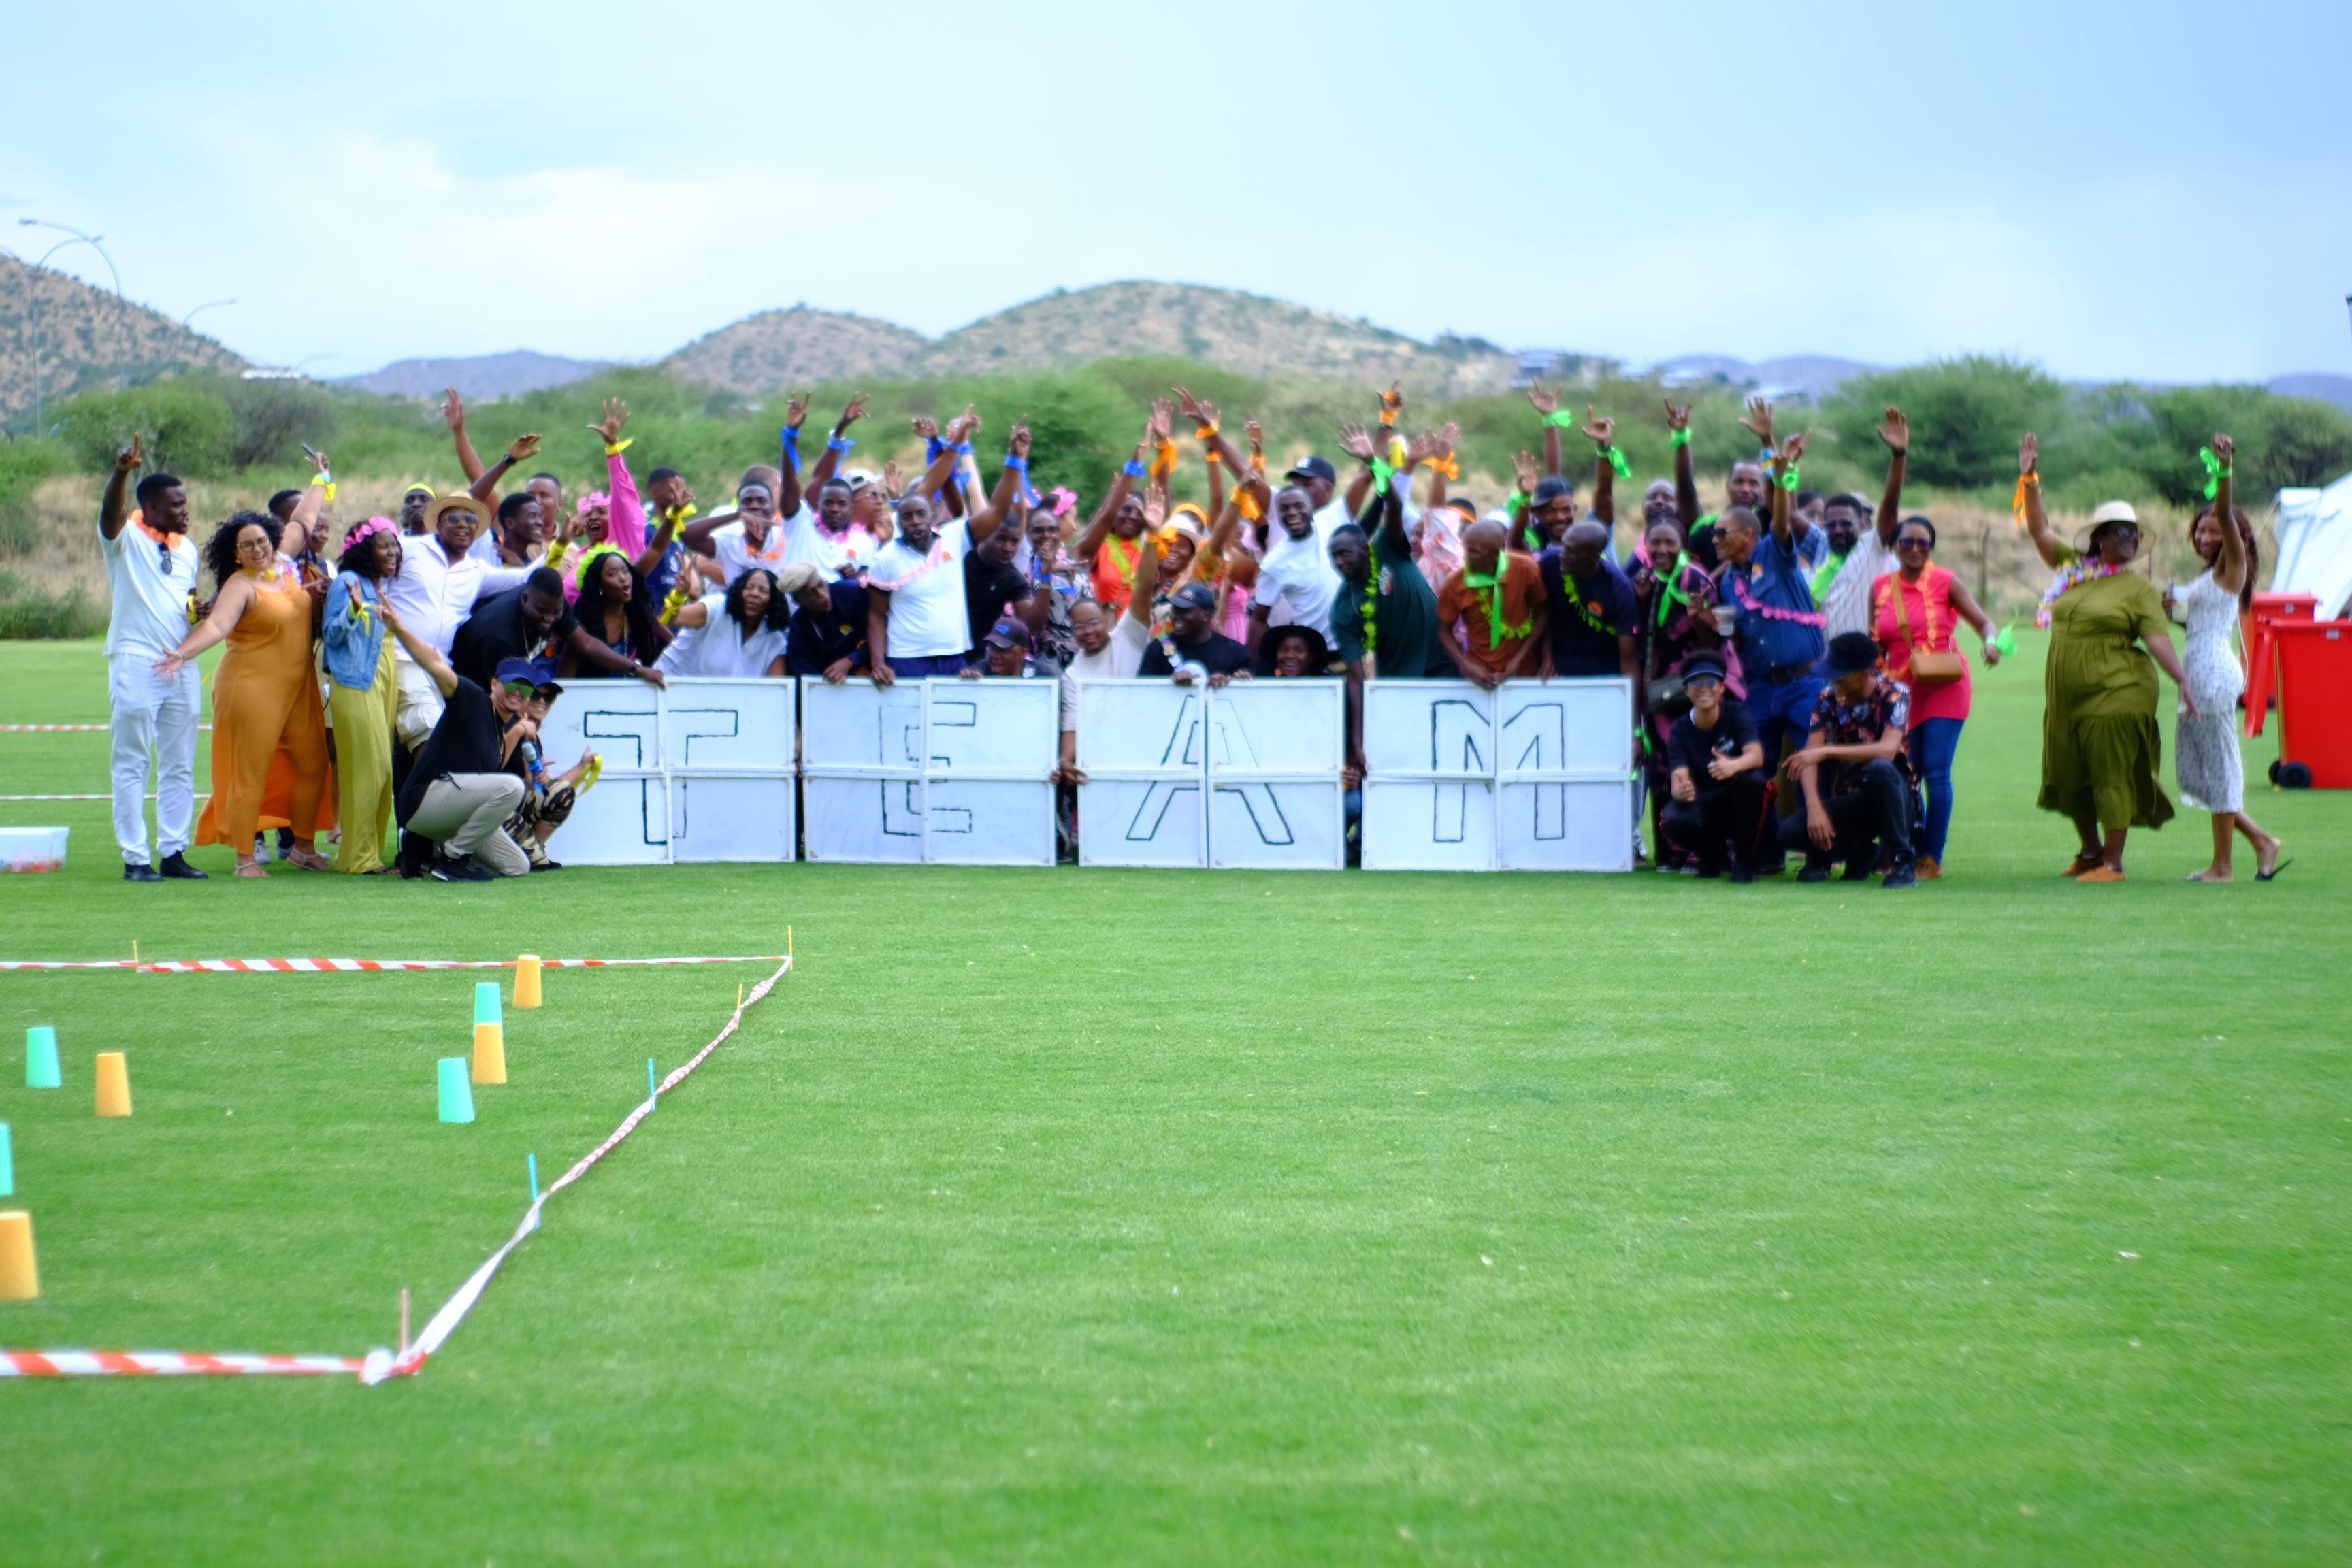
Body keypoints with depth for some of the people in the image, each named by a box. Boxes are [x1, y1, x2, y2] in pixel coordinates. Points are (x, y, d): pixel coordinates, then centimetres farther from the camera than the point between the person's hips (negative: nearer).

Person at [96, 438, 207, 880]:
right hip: (136, 662, -6)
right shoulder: (126, 537, -3)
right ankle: (135, 857, -3)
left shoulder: (187, 549, 16)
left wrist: (201, 610, 3)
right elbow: (110, 511, -25)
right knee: (132, 764, -4)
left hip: (182, 665, 6)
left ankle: (173, 852, 12)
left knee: (180, 765, 7)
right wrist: (121, 472, -45)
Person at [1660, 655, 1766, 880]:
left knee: (1750, 779, -35)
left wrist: (1733, 766, -51)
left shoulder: (1737, 713, -9)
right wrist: (1680, 790, -45)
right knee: (1673, 819, -32)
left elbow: (1756, 755, -27)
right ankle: (1712, 853, 3)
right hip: (1703, 805, 1)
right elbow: (1678, 777, -19)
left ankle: (1744, 859, -16)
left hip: (1740, 803, -1)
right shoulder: (1680, 729, -6)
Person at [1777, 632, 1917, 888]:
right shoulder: (1829, 698, -2)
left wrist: (1825, 751, -34)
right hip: (1847, 804, 4)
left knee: (1880, 768, -38)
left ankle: (1901, 861, -24)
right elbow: (1810, 756, -10)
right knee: (1788, 832, -21)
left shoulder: (1894, 696, -14)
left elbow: (1888, 750, -31)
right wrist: (1815, 807, -26)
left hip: (1891, 797, -4)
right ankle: (1858, 852, 6)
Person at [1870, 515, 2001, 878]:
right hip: (1902, 687, 4)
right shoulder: (1880, 588, 7)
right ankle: (1911, 853, 12)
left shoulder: (1945, 583, -2)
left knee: (1937, 772, -9)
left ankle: (1932, 858, -5)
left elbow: (1983, 621, -9)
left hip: (1944, 685, -4)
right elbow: (1876, 645, 13)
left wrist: (1990, 642, -30)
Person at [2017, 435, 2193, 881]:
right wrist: (2030, 481, 0)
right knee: (2070, 776, 14)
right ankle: (2091, 851, 32)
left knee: (2112, 775, -5)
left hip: (2116, 693, -5)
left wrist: (2183, 681, -22)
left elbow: (2158, 639, -10)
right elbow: (2039, 531, 10)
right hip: (2067, 694, 6)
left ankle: (2113, 862, 4)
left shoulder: (2138, 588, -2)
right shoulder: (2074, 568, 10)